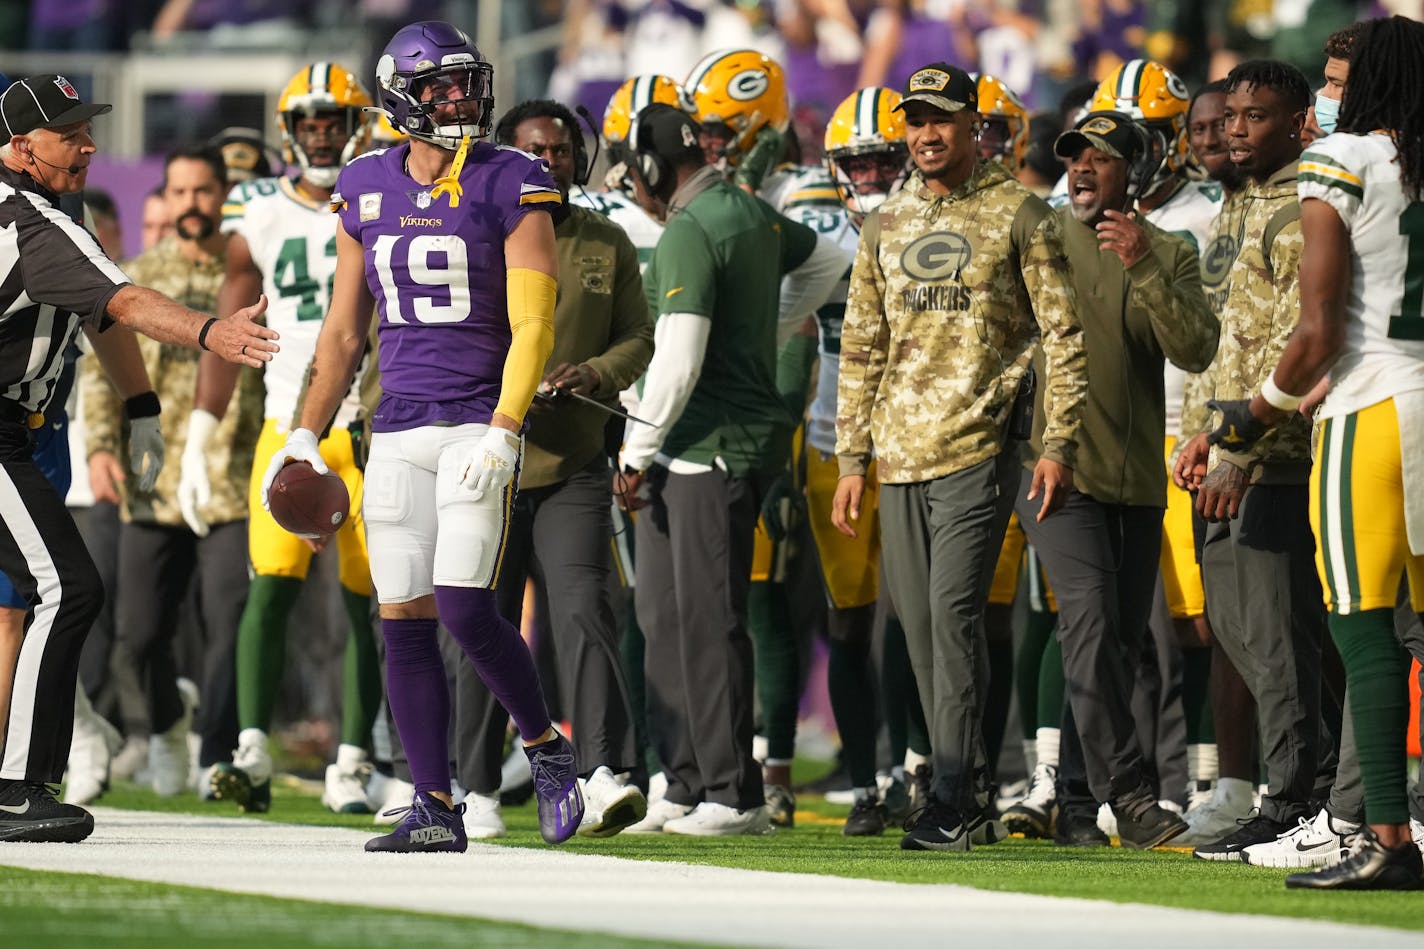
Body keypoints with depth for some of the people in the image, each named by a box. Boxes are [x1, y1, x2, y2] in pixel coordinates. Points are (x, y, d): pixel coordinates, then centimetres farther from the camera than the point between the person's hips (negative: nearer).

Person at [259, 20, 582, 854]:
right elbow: (345, 331, 17)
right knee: (404, 620, 1)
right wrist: (307, 435, 12)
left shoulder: (511, 187, -4)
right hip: (399, 430, 5)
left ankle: (546, 746, 9)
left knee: (466, 609, -14)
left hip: (479, 422, -5)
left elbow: (532, 325, -8)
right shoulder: (368, 191, 10)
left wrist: (502, 433, -19)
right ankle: (436, 808, 7)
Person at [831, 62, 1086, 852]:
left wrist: (1058, 444, -9)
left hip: (977, 451, -6)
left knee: (954, 612, -14)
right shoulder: (885, 227, 15)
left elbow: (1065, 335, -1)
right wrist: (851, 461, 12)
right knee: (921, 626, 6)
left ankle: (955, 799, -14)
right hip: (899, 459, 6)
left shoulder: (1019, 215, 1)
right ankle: (970, 802, 13)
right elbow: (861, 350, 18)